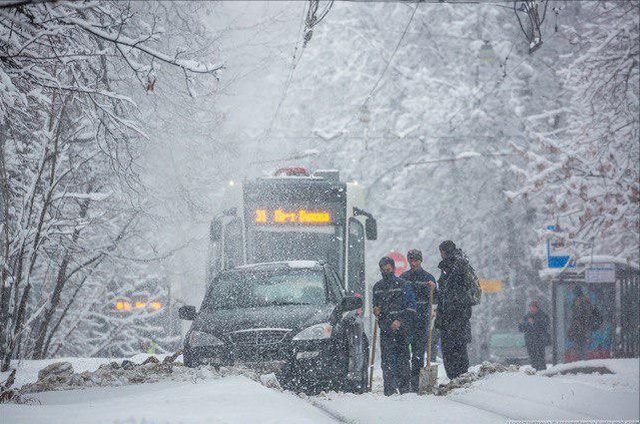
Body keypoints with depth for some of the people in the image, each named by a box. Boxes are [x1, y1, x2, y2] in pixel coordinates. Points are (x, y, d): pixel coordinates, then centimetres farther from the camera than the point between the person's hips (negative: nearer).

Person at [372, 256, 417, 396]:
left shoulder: (403, 285, 2)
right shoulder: (377, 287, 15)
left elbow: (411, 307, -1)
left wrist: (400, 321, -11)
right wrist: (376, 310, 4)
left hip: (401, 328, -3)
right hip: (385, 328, 3)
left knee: (402, 357, -4)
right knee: (387, 359, -3)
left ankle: (405, 387, 2)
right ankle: (390, 389, -1)